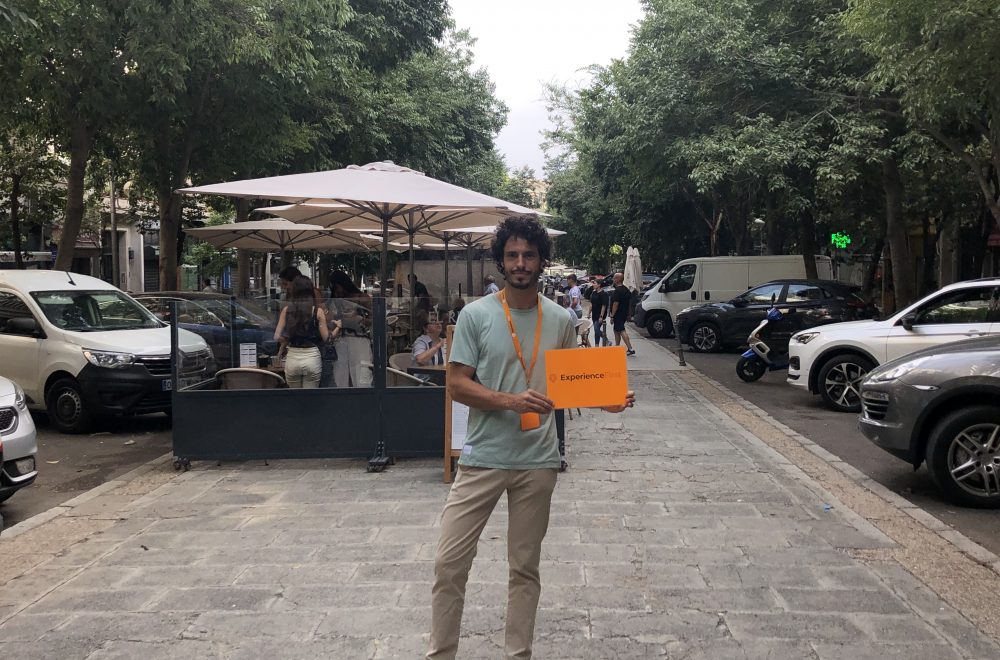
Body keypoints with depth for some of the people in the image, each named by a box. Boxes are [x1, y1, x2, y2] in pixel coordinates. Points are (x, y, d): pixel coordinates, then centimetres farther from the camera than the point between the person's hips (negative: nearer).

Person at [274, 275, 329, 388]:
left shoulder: (287, 310, 0)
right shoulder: (317, 311, -5)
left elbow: (277, 337, -2)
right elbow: (326, 338, -7)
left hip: (292, 358, 2)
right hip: (312, 357, -2)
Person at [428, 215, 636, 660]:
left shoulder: (560, 320, 3)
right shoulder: (475, 315, -6)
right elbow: (457, 385, -8)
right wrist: (511, 400, -22)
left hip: (538, 462, 2)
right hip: (482, 459, -2)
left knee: (525, 567, 14)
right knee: (449, 563, 1)